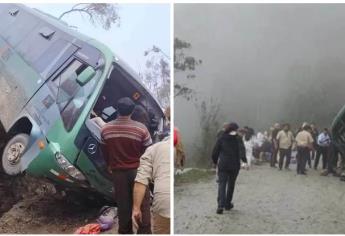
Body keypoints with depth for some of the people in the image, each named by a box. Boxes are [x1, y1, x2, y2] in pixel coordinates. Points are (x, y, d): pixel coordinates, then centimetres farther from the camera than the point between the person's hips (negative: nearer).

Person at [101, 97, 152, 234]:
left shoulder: (105, 129, -5)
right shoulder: (141, 128, -16)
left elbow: (105, 151, 7)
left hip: (118, 172, 3)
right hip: (138, 171, -3)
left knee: (123, 204, 15)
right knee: (142, 204, 9)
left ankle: (125, 231, 26)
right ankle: (144, 231, 14)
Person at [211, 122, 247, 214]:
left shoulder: (222, 138, 1)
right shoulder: (238, 139, -2)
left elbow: (215, 151, 3)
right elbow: (242, 150, -15)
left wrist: (215, 162, 16)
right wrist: (244, 161, -18)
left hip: (223, 165, 0)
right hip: (234, 166, 0)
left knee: (222, 184, -1)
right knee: (231, 184, 17)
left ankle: (221, 205, -18)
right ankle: (228, 204, 26)